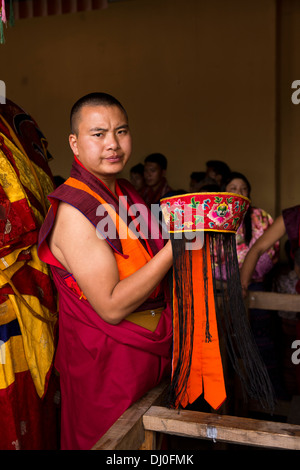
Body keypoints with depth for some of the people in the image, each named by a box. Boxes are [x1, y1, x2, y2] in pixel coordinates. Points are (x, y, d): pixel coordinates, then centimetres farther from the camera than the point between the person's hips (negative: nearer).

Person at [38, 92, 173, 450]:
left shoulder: (127, 193, 5)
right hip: (105, 364, -8)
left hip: (151, 350, 8)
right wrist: (173, 248, -27)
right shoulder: (73, 210, -22)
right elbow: (112, 306, -26)